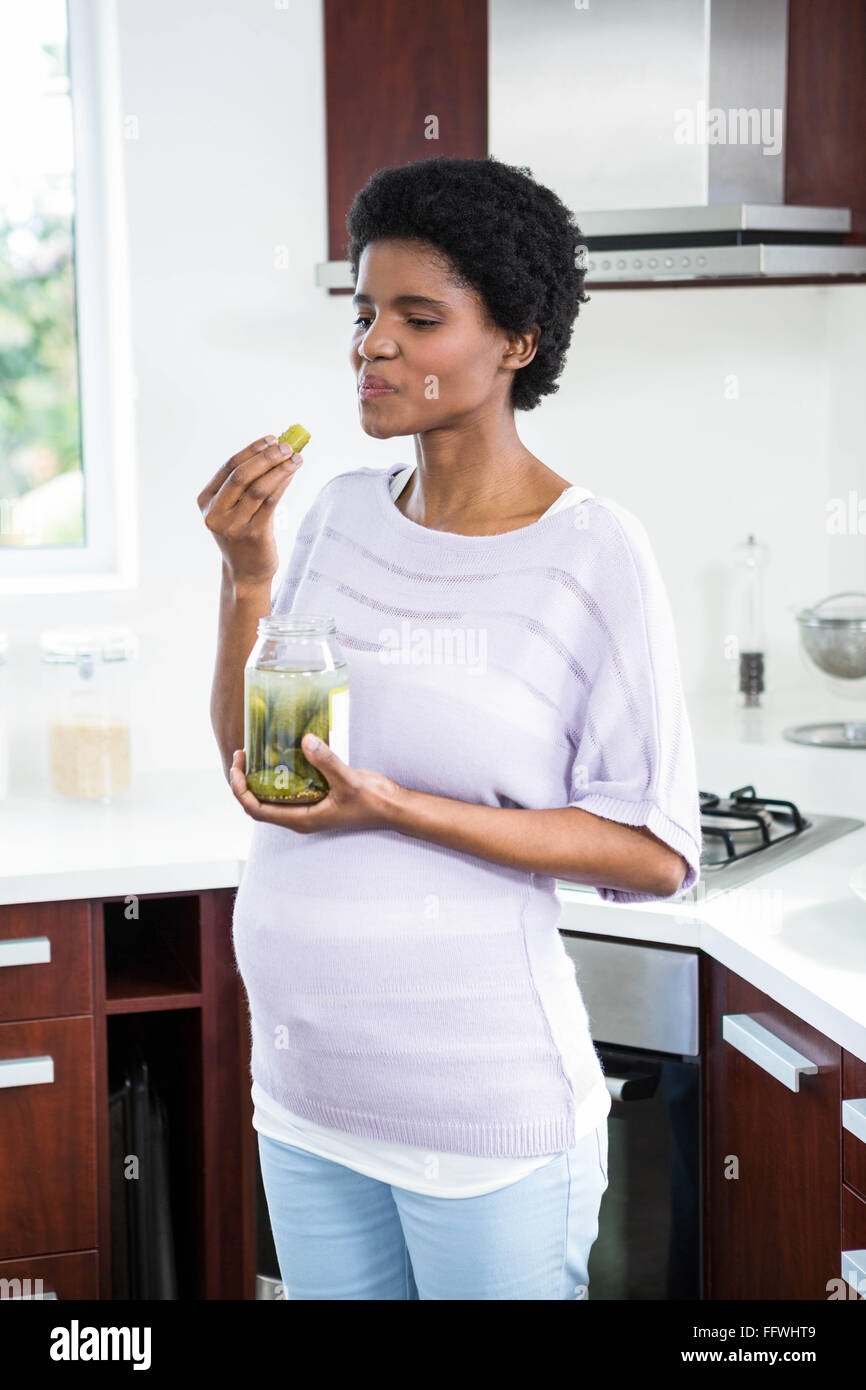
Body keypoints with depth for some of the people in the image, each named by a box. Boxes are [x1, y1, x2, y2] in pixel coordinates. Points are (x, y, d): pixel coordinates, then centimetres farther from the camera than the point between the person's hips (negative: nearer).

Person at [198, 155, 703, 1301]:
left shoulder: (592, 552, -13)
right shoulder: (341, 513, 3)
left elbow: (655, 855, -13)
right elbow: (247, 765, 7)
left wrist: (395, 809, -21)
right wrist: (246, 574, -8)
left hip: (486, 1118, -5)